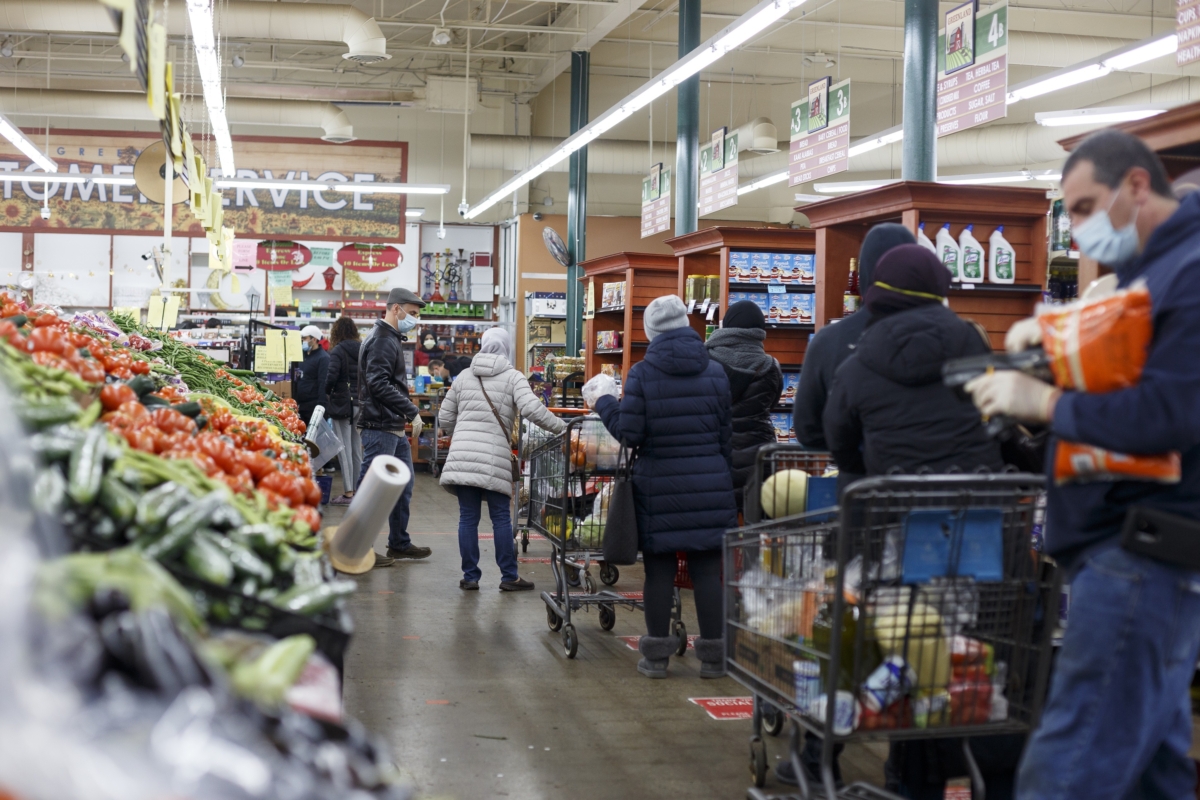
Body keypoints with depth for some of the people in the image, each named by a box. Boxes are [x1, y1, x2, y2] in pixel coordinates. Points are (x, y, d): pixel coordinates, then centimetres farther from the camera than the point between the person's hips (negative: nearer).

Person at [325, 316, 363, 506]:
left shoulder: (337, 351, -9)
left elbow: (331, 377, -18)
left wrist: (327, 392, 0)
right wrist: (359, 391, 13)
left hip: (342, 403, -6)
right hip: (361, 403, 6)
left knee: (344, 449, -2)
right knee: (357, 449, 12)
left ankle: (348, 492, -3)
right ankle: (358, 489, 17)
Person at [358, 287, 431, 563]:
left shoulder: (392, 339, 19)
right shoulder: (382, 341, -14)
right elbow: (379, 384, -24)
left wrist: (407, 415, 18)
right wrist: (412, 411, -23)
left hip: (395, 429, 11)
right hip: (381, 428, -11)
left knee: (404, 485, 16)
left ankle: (399, 544, 25)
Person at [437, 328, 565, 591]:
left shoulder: (464, 376, 14)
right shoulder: (512, 377, 3)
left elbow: (445, 418, 17)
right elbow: (532, 409, -12)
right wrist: (561, 427, -3)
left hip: (462, 457, 3)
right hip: (494, 460, -3)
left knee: (468, 518, 7)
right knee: (501, 518, 4)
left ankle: (470, 576, 11)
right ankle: (509, 577, 11)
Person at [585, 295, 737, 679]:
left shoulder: (641, 374, -7)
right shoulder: (715, 372, 2)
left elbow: (629, 433, -8)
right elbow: (726, 434, 6)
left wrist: (603, 402, 8)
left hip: (658, 487, -2)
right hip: (710, 485, 2)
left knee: (659, 571, 6)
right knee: (707, 569, 5)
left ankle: (657, 655, 13)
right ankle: (713, 655, 10)